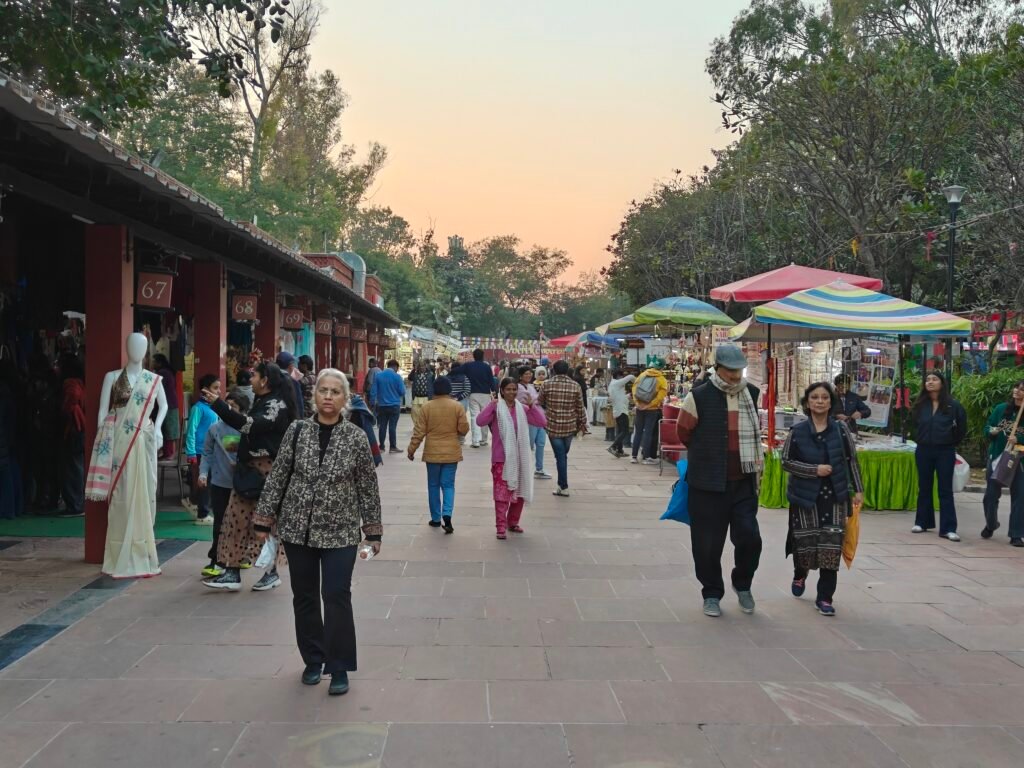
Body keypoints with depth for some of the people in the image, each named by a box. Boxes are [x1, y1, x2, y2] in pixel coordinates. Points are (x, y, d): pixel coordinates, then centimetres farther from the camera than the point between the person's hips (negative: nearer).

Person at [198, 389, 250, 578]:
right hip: (219, 483, 1)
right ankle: (217, 562, 8)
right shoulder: (215, 428, -1)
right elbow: (207, 454, 3)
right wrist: (203, 473, -8)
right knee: (220, 524, 3)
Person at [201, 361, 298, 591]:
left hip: (265, 470, -9)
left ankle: (271, 573, 12)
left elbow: (251, 425, -28)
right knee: (236, 520, 5)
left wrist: (218, 405, -30)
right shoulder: (263, 402, 17)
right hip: (249, 468, 10)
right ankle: (232, 573, 8)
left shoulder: (277, 404, -13)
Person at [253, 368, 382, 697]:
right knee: (304, 597, 12)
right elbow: (277, 477, 3)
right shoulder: (297, 430, -1)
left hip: (340, 531, -2)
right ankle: (313, 660, 30)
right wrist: (264, 519, 2)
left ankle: (339, 669, 9)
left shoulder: (356, 438, -5)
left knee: (337, 598, -5)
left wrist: (373, 531, 2)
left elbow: (368, 487, 0)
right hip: (298, 528, 2)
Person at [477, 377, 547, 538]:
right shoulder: (496, 408, -6)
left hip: (520, 457, 5)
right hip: (502, 458, -5)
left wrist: (532, 406, -9)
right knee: (502, 493, -8)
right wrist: (492, 404, -24)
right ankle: (501, 527, -4)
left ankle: (513, 522, 30)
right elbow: (480, 421, -21)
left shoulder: (522, 409, 7)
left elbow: (542, 422, 0)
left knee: (519, 492, 14)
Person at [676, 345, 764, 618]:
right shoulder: (699, 397, -9)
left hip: (743, 483, 3)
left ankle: (742, 584, 25)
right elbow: (684, 433, 3)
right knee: (708, 544, 3)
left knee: (749, 538, -3)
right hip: (708, 483, -3)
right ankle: (712, 594, 23)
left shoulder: (752, 395, 6)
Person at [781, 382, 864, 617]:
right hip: (806, 496, -1)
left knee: (832, 546, -3)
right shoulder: (797, 431, -4)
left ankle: (824, 597, 8)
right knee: (805, 542, 5)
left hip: (835, 496, 1)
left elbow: (852, 460, 5)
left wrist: (858, 490, 4)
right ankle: (800, 575, 40)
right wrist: (814, 470, -14)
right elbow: (786, 461, -3)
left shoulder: (841, 429, -1)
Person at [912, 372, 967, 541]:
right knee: (924, 488, 11)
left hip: (945, 452, -3)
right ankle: (922, 522, 22)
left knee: (945, 490, -1)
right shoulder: (920, 405, 2)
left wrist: (952, 442, 7)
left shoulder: (952, 405, -7)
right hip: (923, 451, 3)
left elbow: (962, 427, 4)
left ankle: (948, 528, -1)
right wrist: (922, 439, 12)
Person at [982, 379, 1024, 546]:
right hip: (996, 457, 2)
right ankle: (990, 525, 34)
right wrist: (991, 432, -14)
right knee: (991, 494, 9)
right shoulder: (1001, 409, 0)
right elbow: (988, 427, 7)